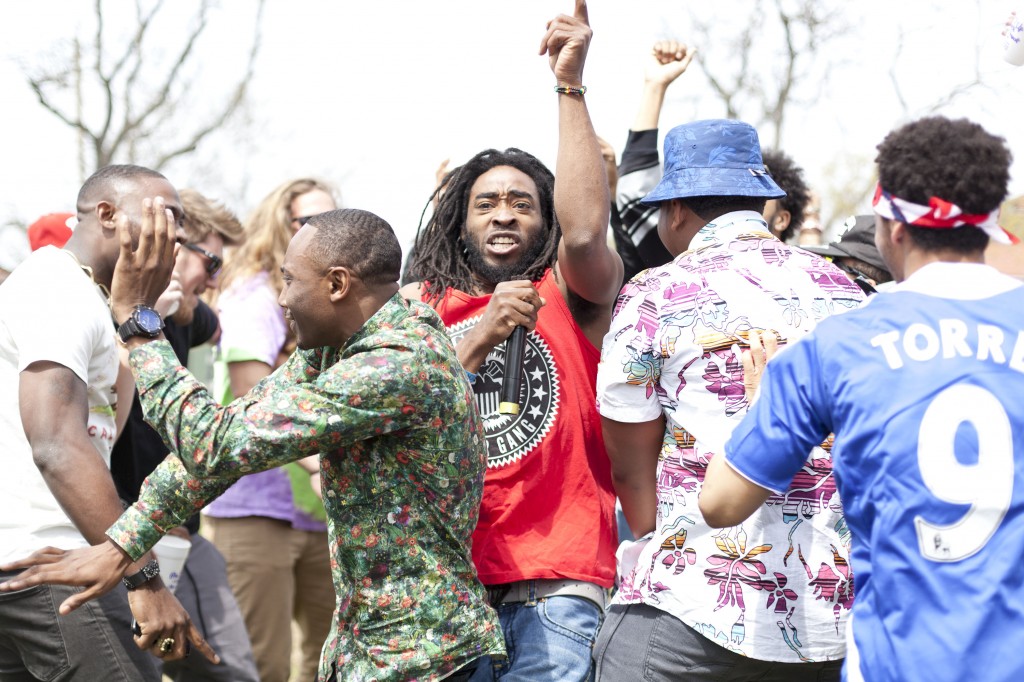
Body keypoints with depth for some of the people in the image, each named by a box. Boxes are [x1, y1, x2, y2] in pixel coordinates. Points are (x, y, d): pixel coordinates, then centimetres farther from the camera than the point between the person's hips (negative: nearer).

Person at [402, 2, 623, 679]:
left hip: (554, 584, -2)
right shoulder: (417, 307, 11)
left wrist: (571, 86, -20)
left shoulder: (572, 294, 5)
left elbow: (585, 232, -17)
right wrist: (479, 340, -18)